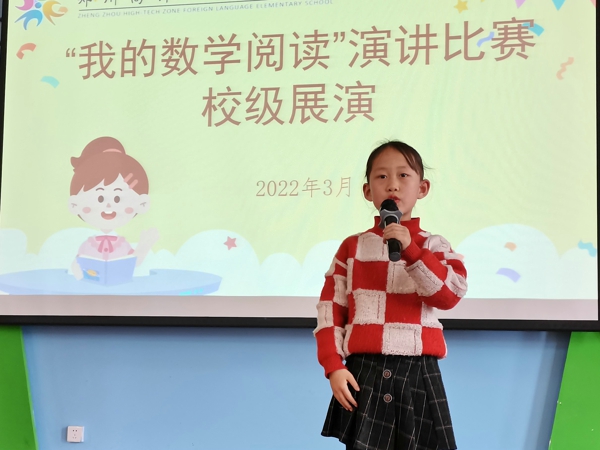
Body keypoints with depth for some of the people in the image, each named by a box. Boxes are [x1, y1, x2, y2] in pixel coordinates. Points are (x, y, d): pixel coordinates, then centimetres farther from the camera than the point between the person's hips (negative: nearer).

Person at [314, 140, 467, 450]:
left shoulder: (433, 246, 5)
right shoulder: (352, 247, 6)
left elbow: (451, 294, -12)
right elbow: (329, 309, 3)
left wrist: (410, 250, -20)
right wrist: (333, 366, -7)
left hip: (418, 373, 0)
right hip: (364, 374, 0)